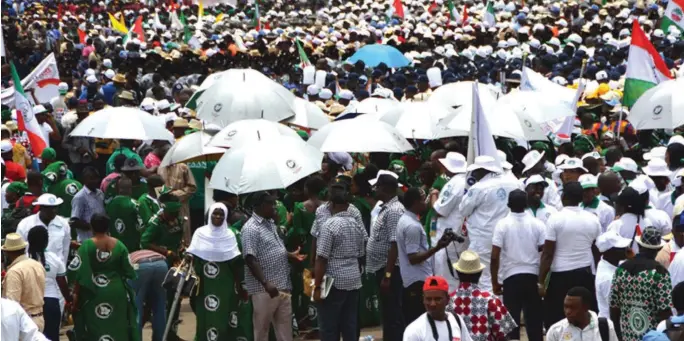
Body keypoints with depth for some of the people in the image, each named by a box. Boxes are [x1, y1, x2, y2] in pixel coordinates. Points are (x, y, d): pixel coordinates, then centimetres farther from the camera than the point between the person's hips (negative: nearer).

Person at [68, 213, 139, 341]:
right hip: (117, 292, 3)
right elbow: (128, 271, 4)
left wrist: (76, 294, -4)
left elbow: (80, 274, -12)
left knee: (95, 330, 3)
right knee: (117, 328, 12)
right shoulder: (119, 245, 0)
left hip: (93, 294, -3)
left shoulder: (87, 245, -11)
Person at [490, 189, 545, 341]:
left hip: (511, 277, -2)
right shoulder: (537, 224, 1)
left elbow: (495, 257, -8)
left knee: (512, 319, 5)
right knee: (534, 319, 7)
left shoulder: (502, 224, -5)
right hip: (533, 276, 2)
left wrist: (494, 282, 1)